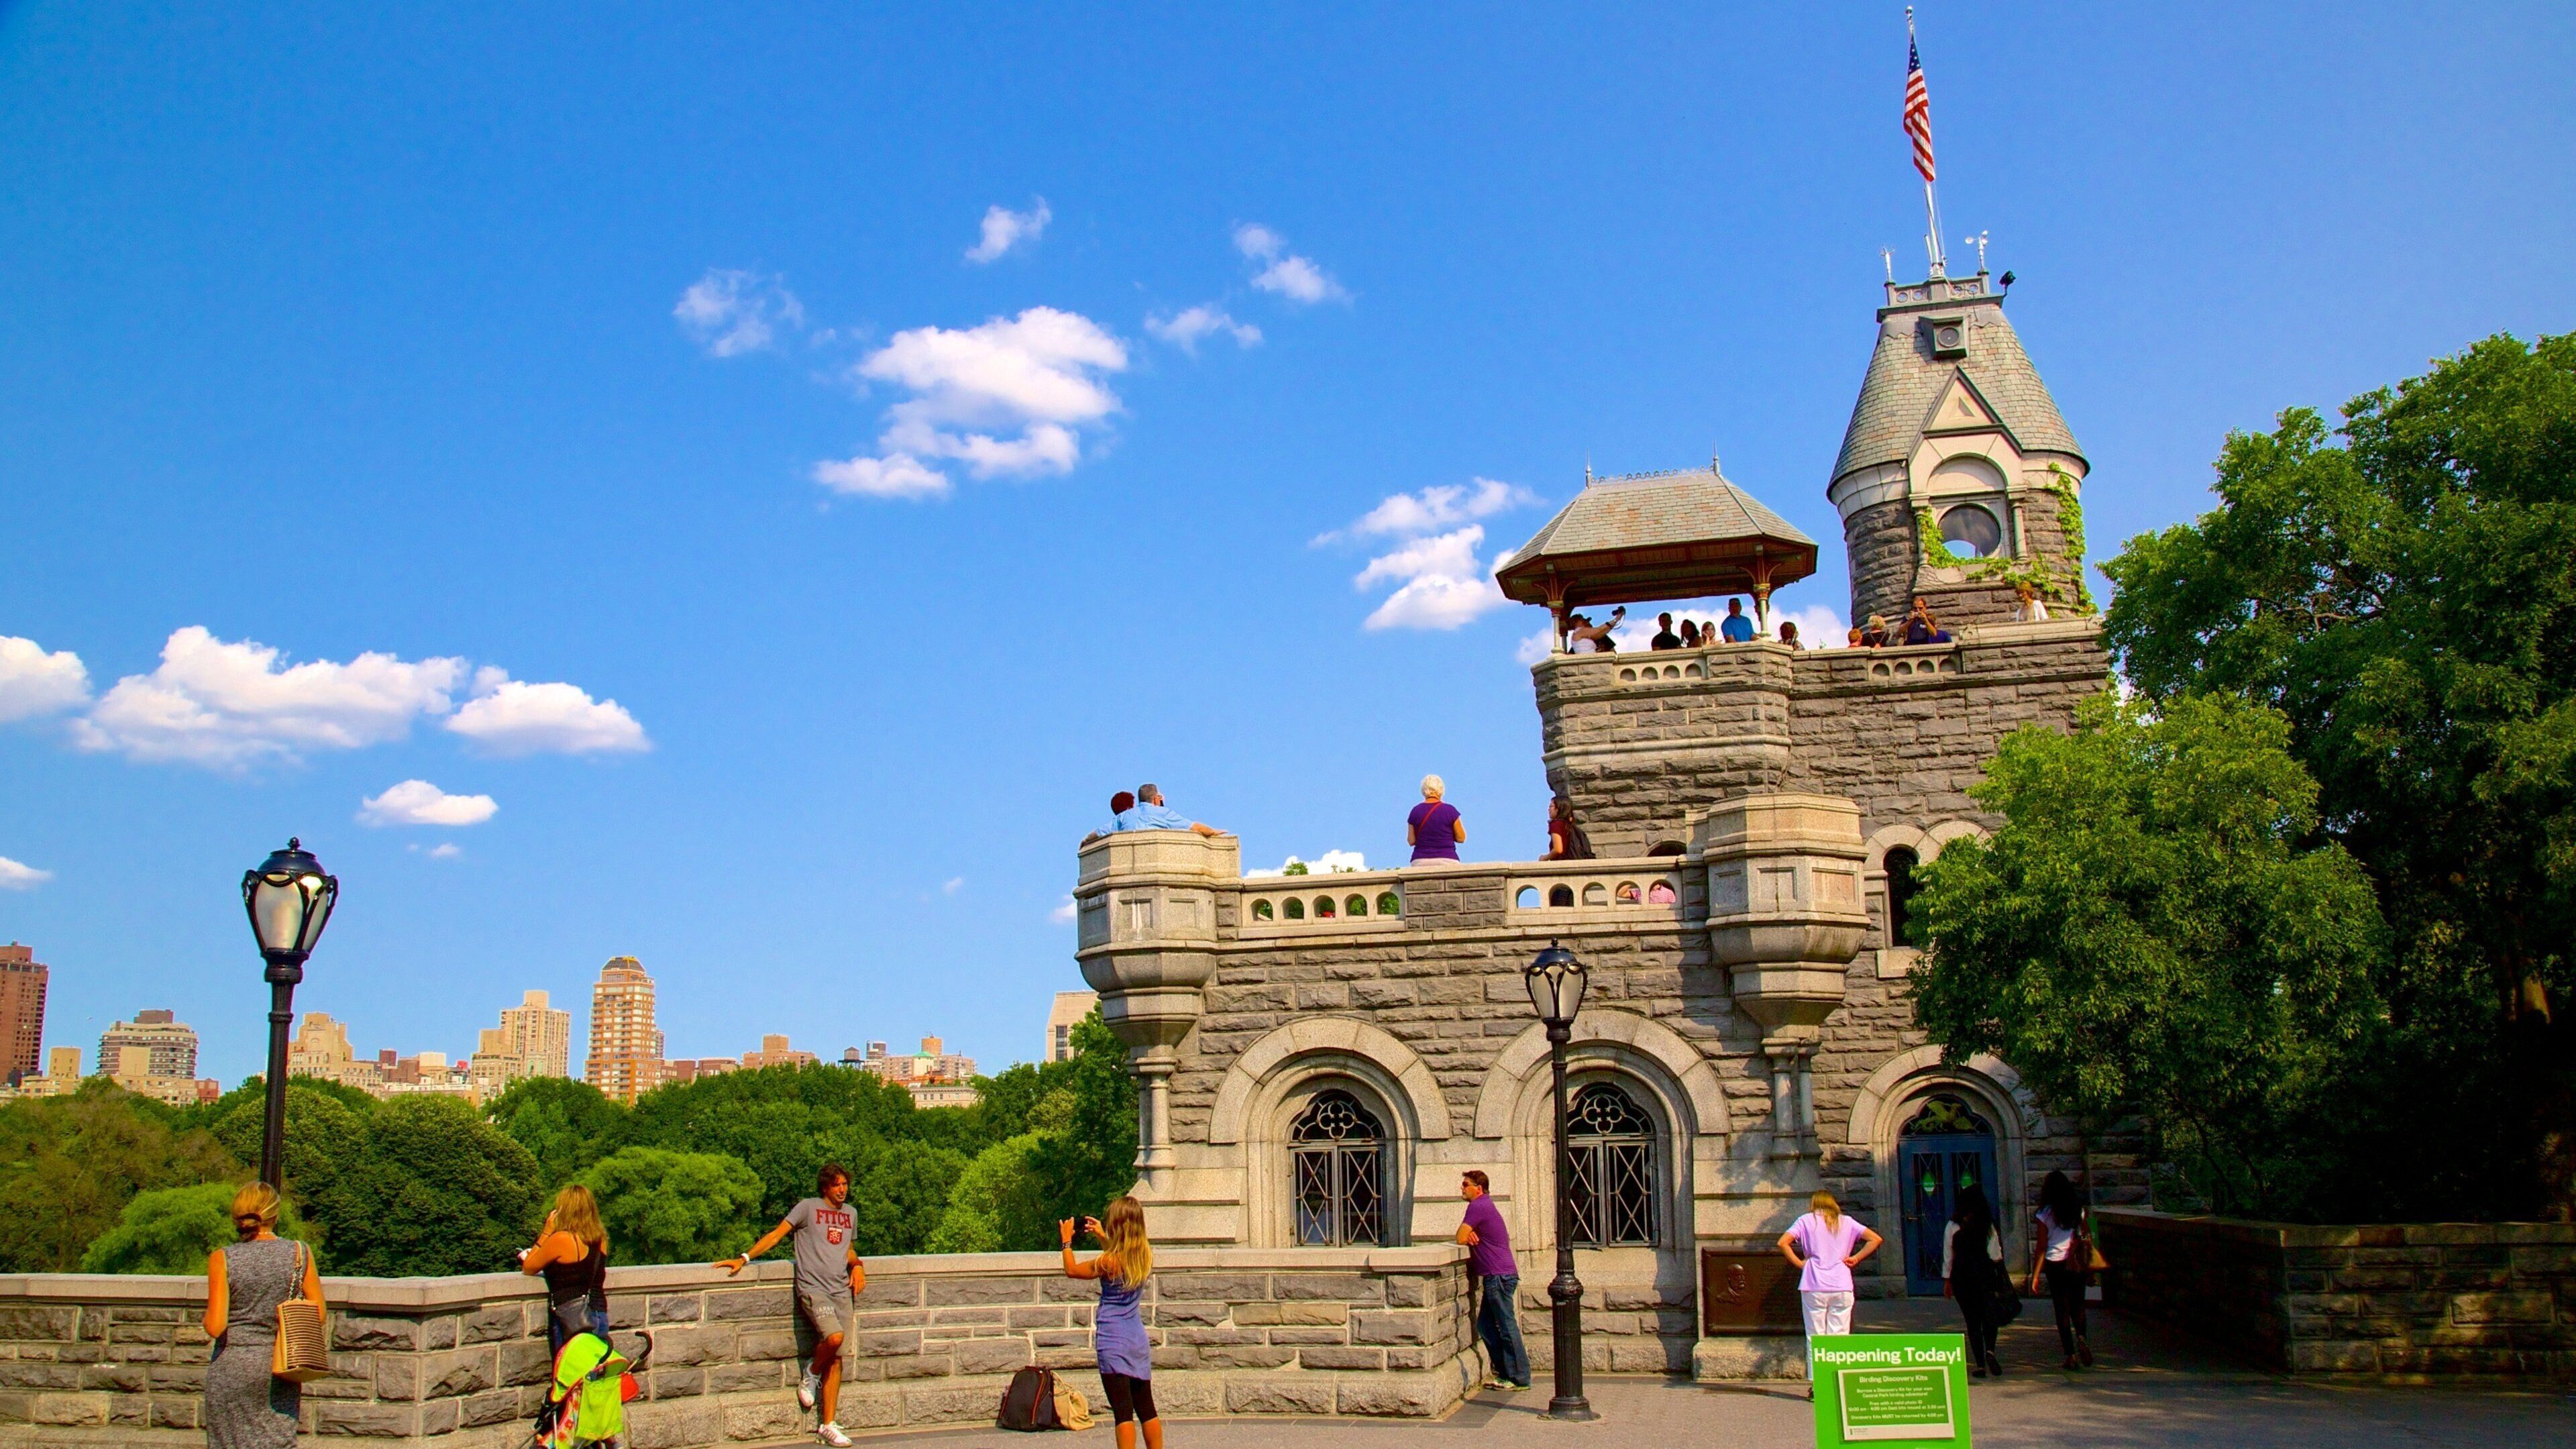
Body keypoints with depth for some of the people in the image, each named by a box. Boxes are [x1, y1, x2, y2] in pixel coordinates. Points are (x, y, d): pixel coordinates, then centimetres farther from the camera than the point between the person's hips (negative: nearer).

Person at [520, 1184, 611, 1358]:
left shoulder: (561, 1239, -12)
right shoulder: (600, 1240, 9)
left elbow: (528, 1268, 1)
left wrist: (547, 1231, 1)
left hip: (572, 1320, -7)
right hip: (600, 1316, 7)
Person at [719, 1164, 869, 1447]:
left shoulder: (850, 1214, 19)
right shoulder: (808, 1207, 2)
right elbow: (777, 1234, -2)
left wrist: (857, 1265, 9)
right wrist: (744, 1258, -11)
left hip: (842, 1291, 5)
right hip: (813, 1288, -5)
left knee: (835, 1359, 1)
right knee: (834, 1337, -28)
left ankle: (828, 1425, 6)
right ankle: (811, 1373, 5)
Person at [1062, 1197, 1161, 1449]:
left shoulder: (1109, 1262, -16)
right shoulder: (1146, 1256, 1)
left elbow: (1071, 1270, 0)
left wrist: (1066, 1241, 12)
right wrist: (1102, 1237, 30)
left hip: (1112, 1341, -6)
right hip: (1138, 1341, 6)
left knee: (1123, 1410, -8)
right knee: (1146, 1408, 15)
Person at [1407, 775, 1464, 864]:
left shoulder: (1415, 811, 4)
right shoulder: (1450, 810, -1)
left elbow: (1411, 841, 8)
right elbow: (1461, 838, 4)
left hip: (1420, 861, 2)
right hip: (1447, 859, -2)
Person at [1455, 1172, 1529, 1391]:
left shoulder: (1478, 1206, -12)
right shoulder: (1485, 1205, 20)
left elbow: (1461, 1238, -14)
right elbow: (1467, 1237, 19)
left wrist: (1468, 1236, 8)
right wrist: (1471, 1235, -3)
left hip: (1499, 1275, -10)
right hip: (1497, 1276, 10)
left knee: (1507, 1326, -6)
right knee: (1485, 1324, 13)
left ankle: (1519, 1378, -3)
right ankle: (1503, 1371, 18)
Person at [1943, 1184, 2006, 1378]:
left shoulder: (1953, 1226, -2)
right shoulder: (1988, 1225, -3)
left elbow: (1948, 1255, -1)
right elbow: (1995, 1255, -5)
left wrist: (1947, 1280, 5)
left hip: (1961, 1277, 0)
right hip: (1985, 1275, 0)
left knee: (1973, 1321, 7)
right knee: (1990, 1316, 11)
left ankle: (1980, 1364, 3)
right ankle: (1990, 1350, -16)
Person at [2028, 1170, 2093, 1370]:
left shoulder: (2045, 1215, -5)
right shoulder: (2079, 1211, 2)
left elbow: (2041, 1248, -5)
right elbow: (2087, 1238, 4)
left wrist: (2035, 1276, -2)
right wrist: (2089, 1266, 13)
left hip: (2055, 1264, -2)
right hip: (2077, 1264, 2)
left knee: (2062, 1309, 6)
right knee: (2077, 1305, 12)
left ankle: (2070, 1356, 3)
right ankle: (2081, 1338, -17)